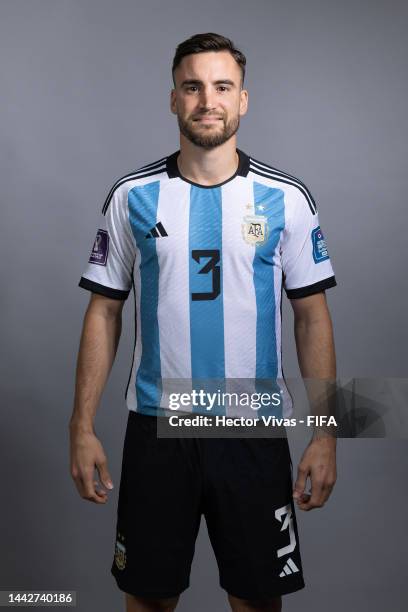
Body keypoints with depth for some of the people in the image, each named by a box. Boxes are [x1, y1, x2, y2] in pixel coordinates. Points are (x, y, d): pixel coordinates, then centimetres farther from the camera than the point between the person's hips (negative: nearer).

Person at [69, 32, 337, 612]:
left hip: (255, 430, 0)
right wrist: (82, 427, -2)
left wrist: (325, 435, -4)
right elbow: (104, 312, 3)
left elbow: (312, 314, 1)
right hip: (156, 427, 1)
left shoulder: (286, 198, -1)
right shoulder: (132, 195, 0)